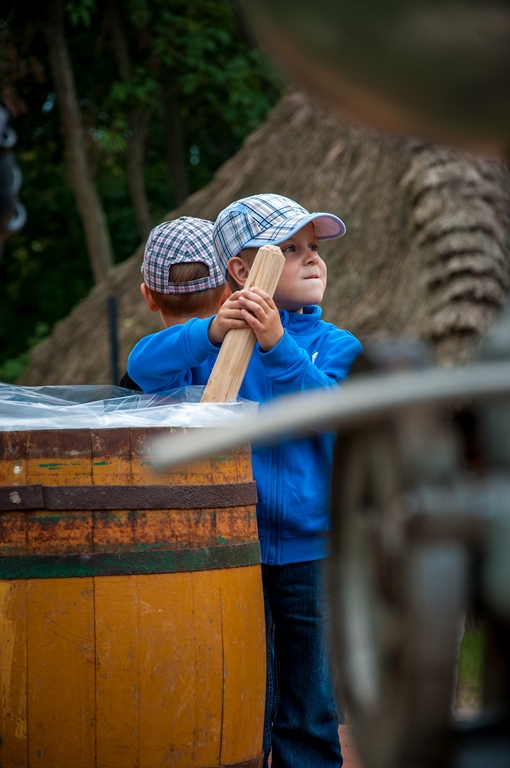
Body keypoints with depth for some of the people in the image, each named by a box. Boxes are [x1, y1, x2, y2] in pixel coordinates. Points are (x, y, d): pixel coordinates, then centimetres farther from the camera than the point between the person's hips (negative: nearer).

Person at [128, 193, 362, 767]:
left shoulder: (336, 347, 1)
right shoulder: (211, 341, 1)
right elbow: (143, 367, -14)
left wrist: (278, 344, -31)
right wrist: (211, 333, -29)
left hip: (312, 551, 1)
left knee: (311, 712, 10)